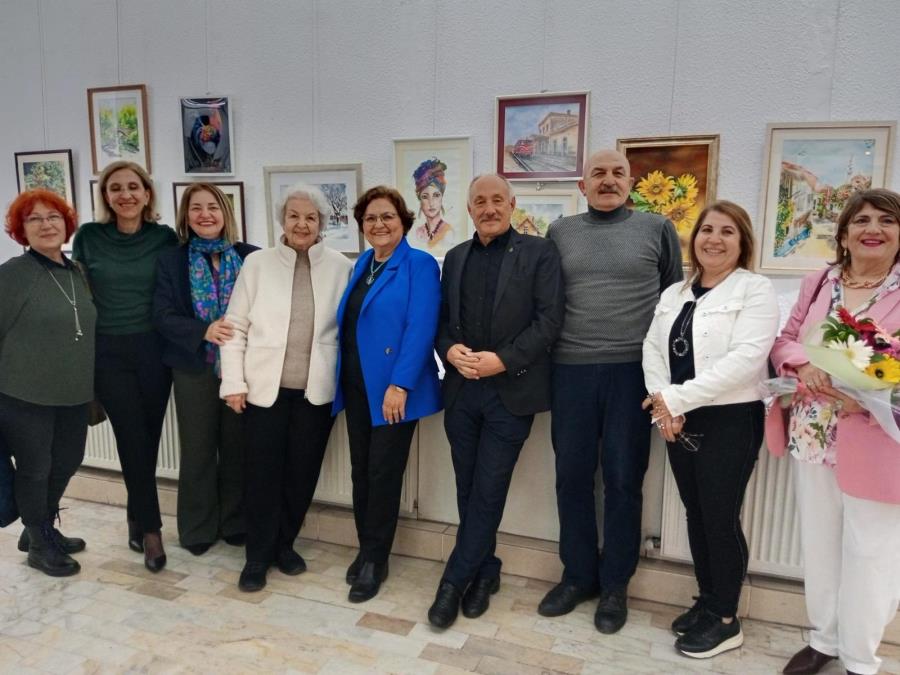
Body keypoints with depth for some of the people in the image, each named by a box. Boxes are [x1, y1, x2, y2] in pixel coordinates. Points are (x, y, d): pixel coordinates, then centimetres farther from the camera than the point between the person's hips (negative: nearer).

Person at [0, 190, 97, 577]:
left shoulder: (78, 273, 8)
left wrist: (92, 384, 18)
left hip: (74, 393, 6)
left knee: (66, 463, 17)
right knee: (34, 469, 9)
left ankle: (43, 530, 40)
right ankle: (39, 545, 29)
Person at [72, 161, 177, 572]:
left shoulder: (165, 238, 0)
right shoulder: (88, 237, -1)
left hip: (154, 350, 1)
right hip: (108, 352, -1)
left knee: (149, 439, 8)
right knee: (132, 440, -1)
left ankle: (137, 518, 28)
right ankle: (151, 528, 10)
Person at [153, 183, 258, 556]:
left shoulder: (250, 256, 0)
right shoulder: (170, 260, 2)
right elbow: (162, 316, -5)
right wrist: (204, 332, -22)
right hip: (194, 368, 0)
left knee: (237, 448, 9)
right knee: (198, 451, 11)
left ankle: (236, 524, 27)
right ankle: (198, 530, 26)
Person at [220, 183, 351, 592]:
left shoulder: (340, 267, 1)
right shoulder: (257, 264, 1)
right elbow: (235, 326, 1)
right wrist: (233, 382, -4)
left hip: (317, 389, 1)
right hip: (265, 387, 0)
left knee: (302, 472, 11)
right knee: (262, 473, 6)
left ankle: (284, 544, 32)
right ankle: (258, 555, 24)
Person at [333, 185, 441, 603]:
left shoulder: (420, 265, -9)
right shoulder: (362, 264, 13)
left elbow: (420, 329, -18)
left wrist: (400, 385, -23)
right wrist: (342, 379, 11)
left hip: (392, 388, -7)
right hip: (356, 386, 7)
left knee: (383, 473, 3)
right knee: (360, 471, 14)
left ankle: (375, 561, 19)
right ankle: (366, 550, 30)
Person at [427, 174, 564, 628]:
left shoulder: (539, 253, -1)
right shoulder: (455, 258, 14)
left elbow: (549, 319, -9)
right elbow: (441, 319, 12)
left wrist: (503, 360, -18)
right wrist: (450, 350, -9)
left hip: (511, 390, -4)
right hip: (461, 390, 5)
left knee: (488, 490, 0)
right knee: (469, 489, 12)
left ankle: (455, 579, 13)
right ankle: (484, 570, 29)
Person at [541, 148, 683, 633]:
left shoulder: (657, 229, 5)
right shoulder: (560, 232, 9)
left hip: (632, 370, -1)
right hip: (570, 369, 2)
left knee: (623, 480, 7)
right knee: (572, 477, 9)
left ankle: (615, 584, 24)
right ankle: (577, 575, 27)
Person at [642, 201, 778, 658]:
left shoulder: (756, 290, -7)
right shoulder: (674, 293, 12)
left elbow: (745, 358, -19)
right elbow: (652, 349, 5)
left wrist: (677, 398, -19)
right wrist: (663, 404, -11)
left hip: (730, 420, -6)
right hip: (679, 422, 6)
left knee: (721, 517, 2)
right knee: (695, 513, 14)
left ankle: (726, 620, 20)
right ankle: (707, 601, 31)